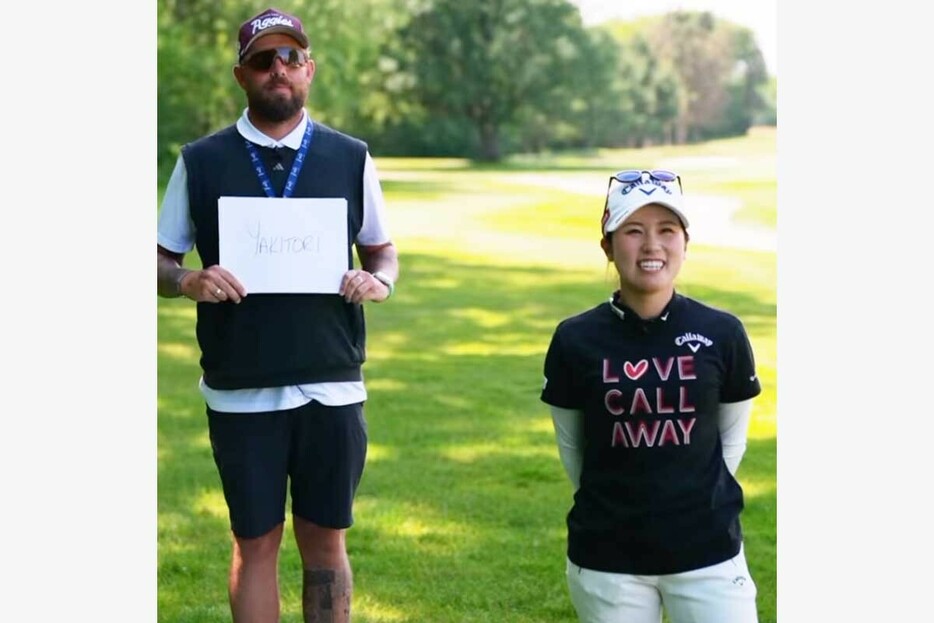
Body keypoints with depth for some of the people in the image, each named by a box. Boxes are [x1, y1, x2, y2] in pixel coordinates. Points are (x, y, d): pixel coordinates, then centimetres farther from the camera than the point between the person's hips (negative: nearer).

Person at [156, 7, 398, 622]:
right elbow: (160, 260, 7)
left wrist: (378, 281, -9)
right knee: (256, 543, 6)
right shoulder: (201, 162, 3)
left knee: (325, 541, 9)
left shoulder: (350, 159, 5)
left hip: (333, 387, 1)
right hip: (240, 393, -1)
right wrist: (187, 281, -15)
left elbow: (384, 251, 13)